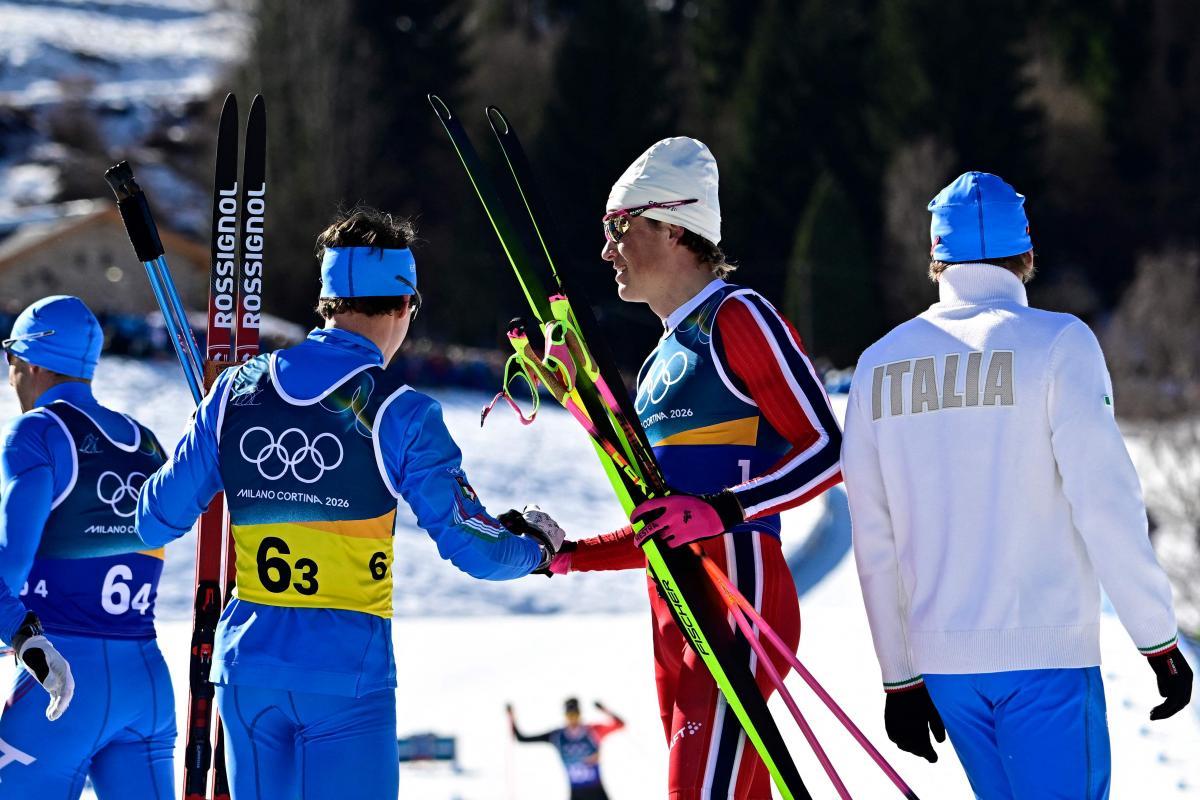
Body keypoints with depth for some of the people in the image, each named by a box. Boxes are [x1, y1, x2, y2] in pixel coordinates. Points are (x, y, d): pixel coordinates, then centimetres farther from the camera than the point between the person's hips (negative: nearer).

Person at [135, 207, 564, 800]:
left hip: (246, 660, 5)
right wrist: (537, 547, 15)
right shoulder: (398, 414, -9)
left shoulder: (236, 392, 4)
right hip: (348, 668, -5)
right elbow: (472, 545, -6)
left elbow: (157, 521, 11)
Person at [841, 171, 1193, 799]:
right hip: (1047, 652, -5)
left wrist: (900, 679, 17)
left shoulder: (880, 364, 8)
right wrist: (1159, 641, -6)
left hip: (941, 654, 5)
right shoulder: (1058, 342, -6)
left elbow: (874, 542, 10)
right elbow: (1105, 500, -12)